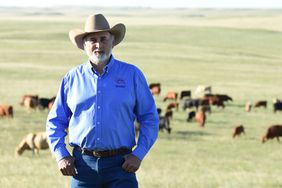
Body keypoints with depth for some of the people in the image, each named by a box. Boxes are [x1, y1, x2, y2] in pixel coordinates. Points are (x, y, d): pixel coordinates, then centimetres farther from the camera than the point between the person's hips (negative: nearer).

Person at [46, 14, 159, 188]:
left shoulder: (132, 75, 6)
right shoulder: (72, 78, 10)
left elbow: (150, 119, 8)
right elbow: (55, 121, 14)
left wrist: (139, 154, -4)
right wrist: (61, 155, 1)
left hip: (120, 165, -1)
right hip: (83, 164, 2)